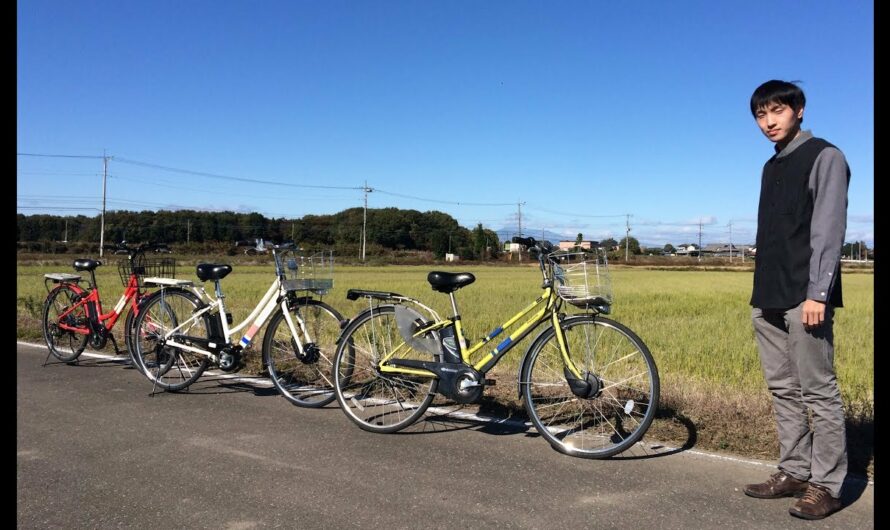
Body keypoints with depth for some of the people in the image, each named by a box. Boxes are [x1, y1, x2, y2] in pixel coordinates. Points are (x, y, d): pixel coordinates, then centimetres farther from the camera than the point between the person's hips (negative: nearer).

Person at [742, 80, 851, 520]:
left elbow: (829, 229, -11)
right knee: (782, 390, 11)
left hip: (804, 298, -8)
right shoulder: (771, 167, 19)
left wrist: (817, 293, -18)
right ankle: (794, 472, 19)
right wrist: (762, 289, 15)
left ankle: (826, 484, 4)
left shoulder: (824, 157, -3)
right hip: (768, 298, 8)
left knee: (818, 392, -4)